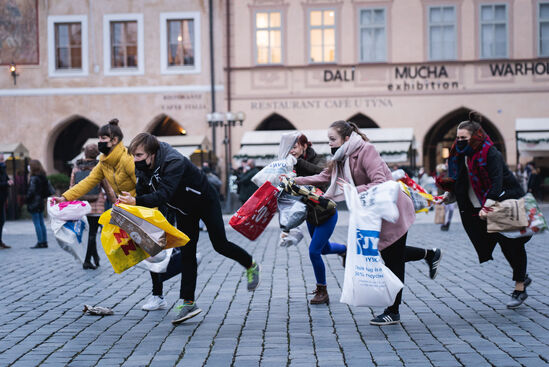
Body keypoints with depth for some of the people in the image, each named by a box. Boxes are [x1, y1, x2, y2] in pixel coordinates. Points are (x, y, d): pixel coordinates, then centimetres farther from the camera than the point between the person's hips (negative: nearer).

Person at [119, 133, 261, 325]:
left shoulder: (174, 162, -38)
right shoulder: (144, 169, -13)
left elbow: (165, 194, -48)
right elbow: (142, 194, -4)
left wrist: (136, 201, -58)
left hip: (205, 202, -6)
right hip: (184, 210, 6)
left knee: (220, 245, 2)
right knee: (187, 253, 1)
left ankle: (251, 265, 31)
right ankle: (188, 302, 1)